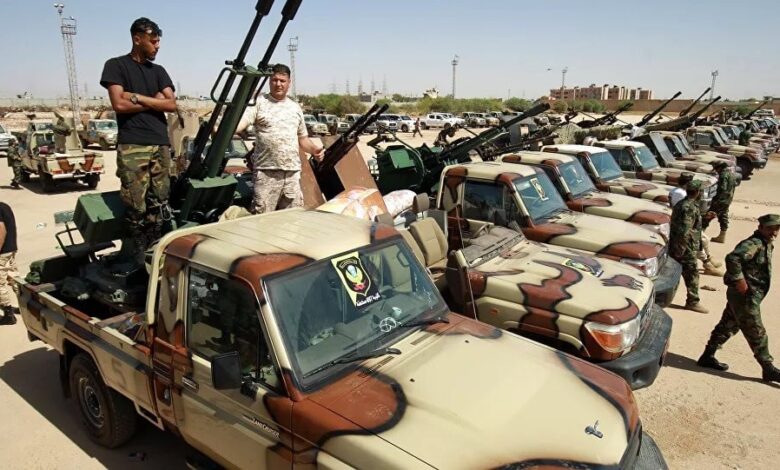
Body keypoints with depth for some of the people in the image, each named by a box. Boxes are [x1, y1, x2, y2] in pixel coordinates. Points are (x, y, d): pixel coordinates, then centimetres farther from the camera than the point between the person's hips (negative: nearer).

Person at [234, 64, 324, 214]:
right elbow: (240, 123, -12)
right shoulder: (258, 102, 3)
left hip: (293, 173, 4)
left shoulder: (296, 108, 17)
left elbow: (302, 138, 23)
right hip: (266, 173, -4)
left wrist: (314, 149, 4)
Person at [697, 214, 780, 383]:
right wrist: (739, 280, -29)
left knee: (728, 326, 14)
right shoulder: (753, 244, -18)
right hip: (744, 295, -10)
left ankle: (707, 357, 21)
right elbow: (732, 258, -34)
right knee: (756, 332, -1)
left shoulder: (765, 245, 15)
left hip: (750, 296, 10)